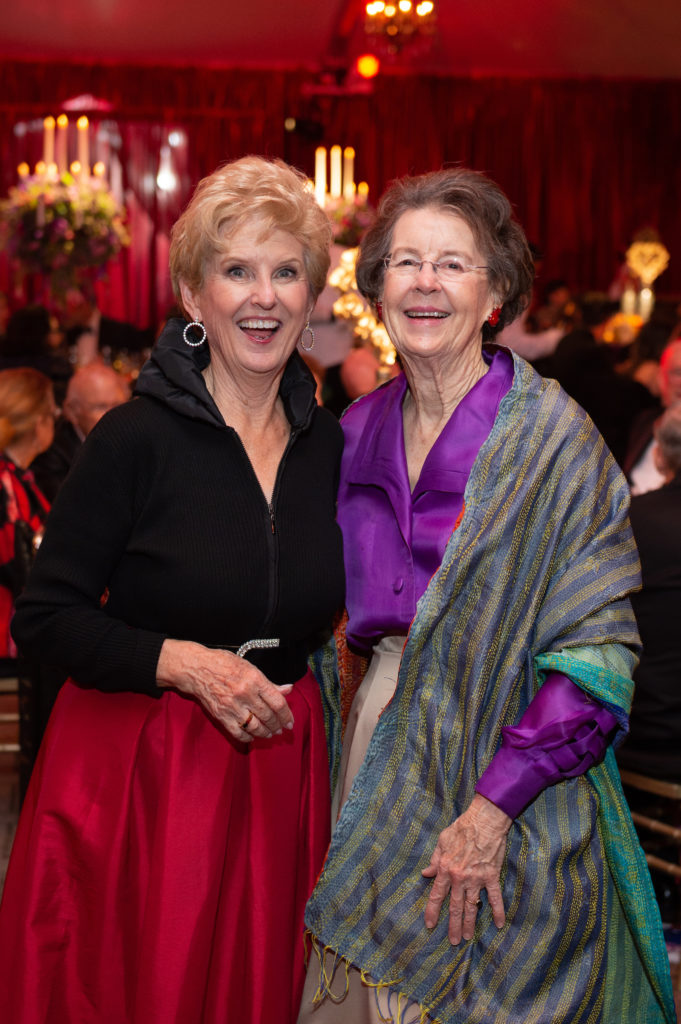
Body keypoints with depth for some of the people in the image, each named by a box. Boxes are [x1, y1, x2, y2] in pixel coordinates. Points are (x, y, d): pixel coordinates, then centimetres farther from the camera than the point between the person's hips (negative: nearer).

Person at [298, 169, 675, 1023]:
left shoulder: (553, 438, -11)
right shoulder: (356, 433, 5)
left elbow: (597, 652, -15)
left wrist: (491, 809, -20)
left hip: (506, 769, -5)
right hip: (374, 754, 5)